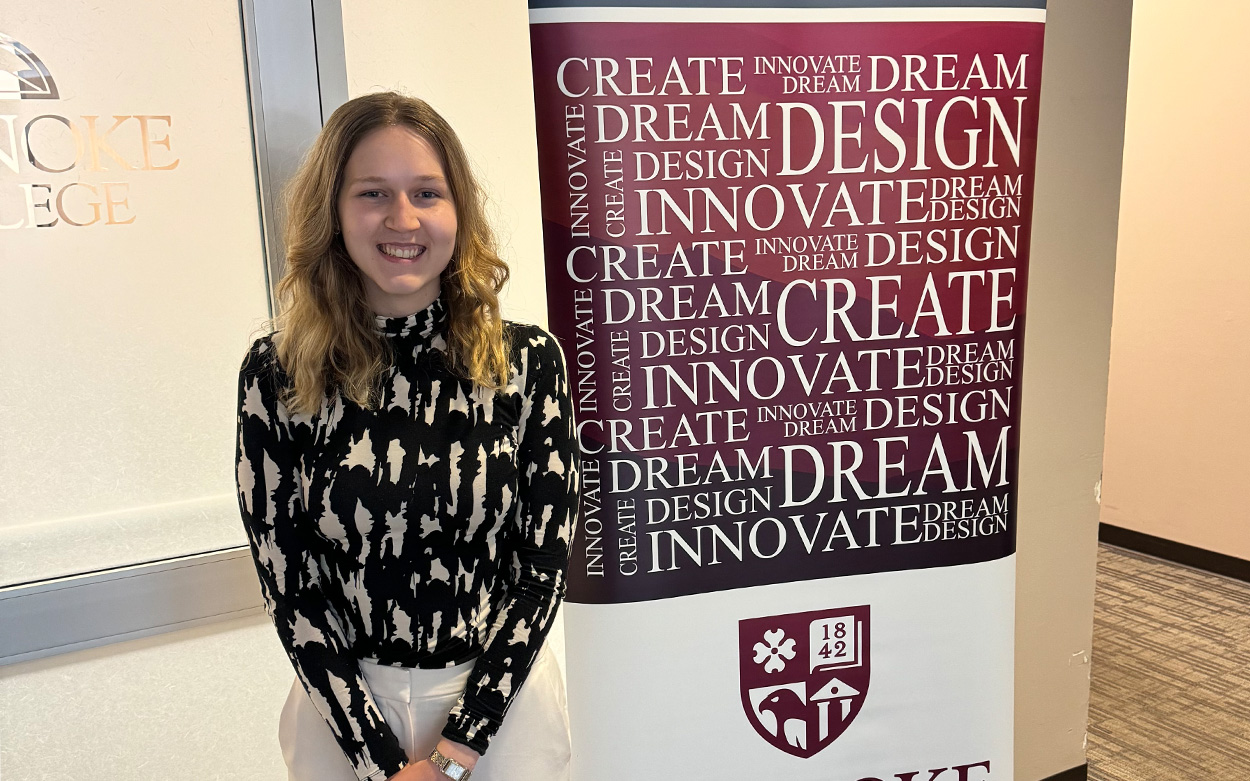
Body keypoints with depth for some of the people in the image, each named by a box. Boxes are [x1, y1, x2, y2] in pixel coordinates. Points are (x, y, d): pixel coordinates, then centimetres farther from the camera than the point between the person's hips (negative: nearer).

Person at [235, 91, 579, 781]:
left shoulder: (527, 361, -10)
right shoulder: (276, 374, -10)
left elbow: (544, 567, -9)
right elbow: (287, 585, -7)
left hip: (502, 701, 0)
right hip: (344, 710, 0)